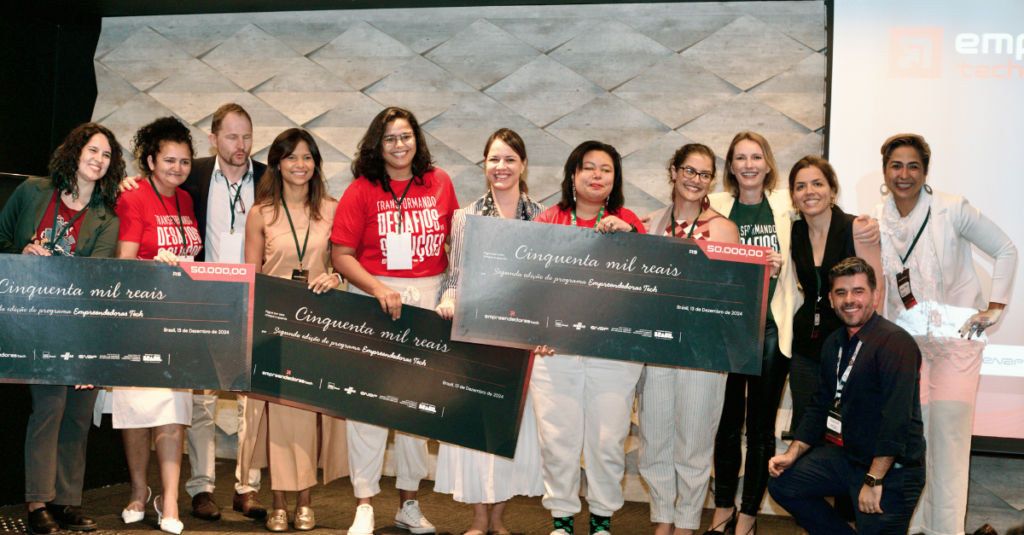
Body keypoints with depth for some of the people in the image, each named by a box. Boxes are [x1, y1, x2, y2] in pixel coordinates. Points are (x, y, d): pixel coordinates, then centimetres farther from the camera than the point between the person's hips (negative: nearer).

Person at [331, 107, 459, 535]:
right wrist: (378, 289, -19)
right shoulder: (361, 191, -3)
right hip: (372, 297, -3)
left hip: (428, 298, 3)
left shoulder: (439, 183, 7)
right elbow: (341, 255, -7)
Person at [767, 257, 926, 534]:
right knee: (782, 483, 7)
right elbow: (821, 404, 18)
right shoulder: (834, 344, 10)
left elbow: (897, 416, -26)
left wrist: (874, 480, -28)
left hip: (891, 469, -8)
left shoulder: (895, 342, -20)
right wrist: (793, 453, 7)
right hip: (847, 457, 8)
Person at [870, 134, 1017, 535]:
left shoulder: (952, 210, -7)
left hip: (956, 337, -3)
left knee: (949, 430, -8)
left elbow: (1006, 250, 2)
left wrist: (995, 306, -4)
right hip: (905, 340, 3)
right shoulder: (875, 223, 4)